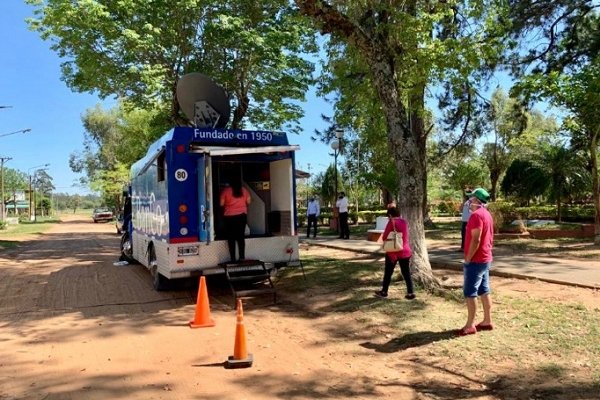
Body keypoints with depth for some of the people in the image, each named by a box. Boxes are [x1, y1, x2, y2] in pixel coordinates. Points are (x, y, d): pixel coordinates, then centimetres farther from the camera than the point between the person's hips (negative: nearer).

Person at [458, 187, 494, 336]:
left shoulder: (476, 215, -19)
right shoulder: (487, 214, 13)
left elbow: (475, 240, -23)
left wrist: (468, 259, -17)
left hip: (475, 260, -10)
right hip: (485, 259, 10)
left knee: (469, 293, -4)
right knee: (484, 291, 14)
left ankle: (470, 326, 1)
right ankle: (487, 321, 20)